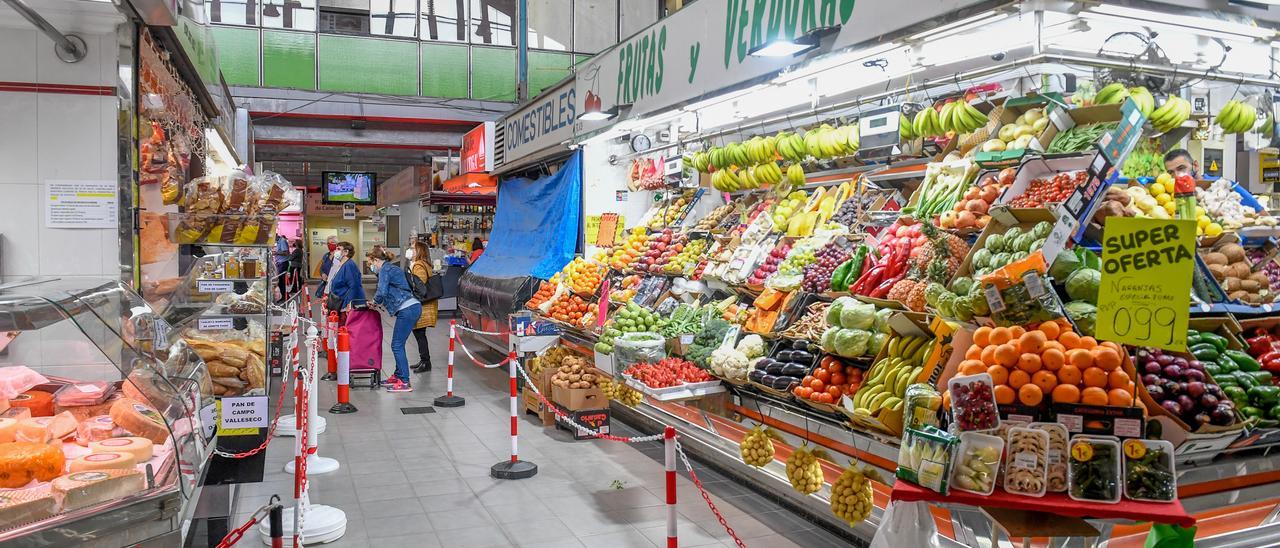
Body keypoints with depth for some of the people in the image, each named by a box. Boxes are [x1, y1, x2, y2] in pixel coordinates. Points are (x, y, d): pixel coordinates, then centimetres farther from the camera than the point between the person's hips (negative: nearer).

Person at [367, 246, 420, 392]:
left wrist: (375, 302, 4)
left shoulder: (385, 270, -5)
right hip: (413, 307, 10)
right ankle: (398, 376, 24)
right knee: (398, 344, 16)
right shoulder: (393, 268, 24)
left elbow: (382, 292, -15)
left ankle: (404, 382, -5)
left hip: (407, 310, -10)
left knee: (397, 346, -6)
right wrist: (379, 303, 19)